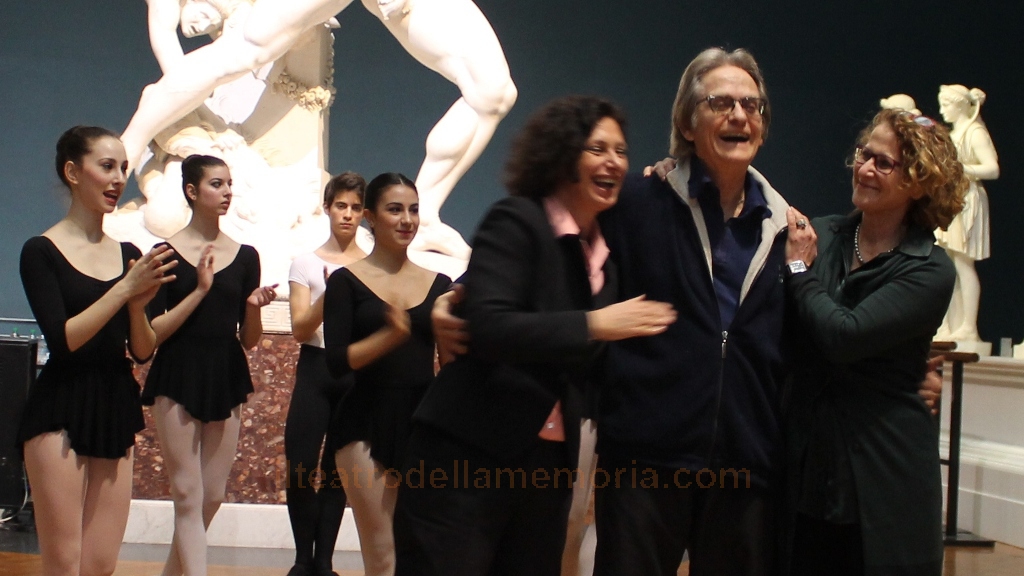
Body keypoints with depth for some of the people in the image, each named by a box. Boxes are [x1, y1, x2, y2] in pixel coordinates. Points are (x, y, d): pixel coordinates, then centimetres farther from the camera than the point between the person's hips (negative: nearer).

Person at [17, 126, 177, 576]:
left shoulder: (129, 254, 9)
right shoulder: (41, 251, -5)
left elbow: (143, 352, 8)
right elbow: (62, 339, -16)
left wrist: (139, 304, -10)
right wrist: (125, 289, -18)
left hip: (115, 412, 5)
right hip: (61, 414, -5)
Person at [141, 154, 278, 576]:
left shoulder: (245, 256, 6)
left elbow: (249, 340, 9)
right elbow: (152, 333, -10)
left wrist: (253, 308, -11)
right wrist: (200, 290, -16)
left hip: (226, 380, 4)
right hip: (178, 379, -4)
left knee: (212, 497, 9)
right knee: (189, 497, -6)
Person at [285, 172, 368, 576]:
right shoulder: (306, 263, 3)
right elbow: (300, 331, -5)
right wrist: (327, 296, -21)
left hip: (358, 373, 1)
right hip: (316, 369, 0)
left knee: (339, 470, 5)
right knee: (301, 466, -5)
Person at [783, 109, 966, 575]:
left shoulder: (930, 272, -8)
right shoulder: (820, 236, 4)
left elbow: (843, 337, -21)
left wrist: (800, 270, -6)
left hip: (884, 481, -3)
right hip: (807, 467, 3)